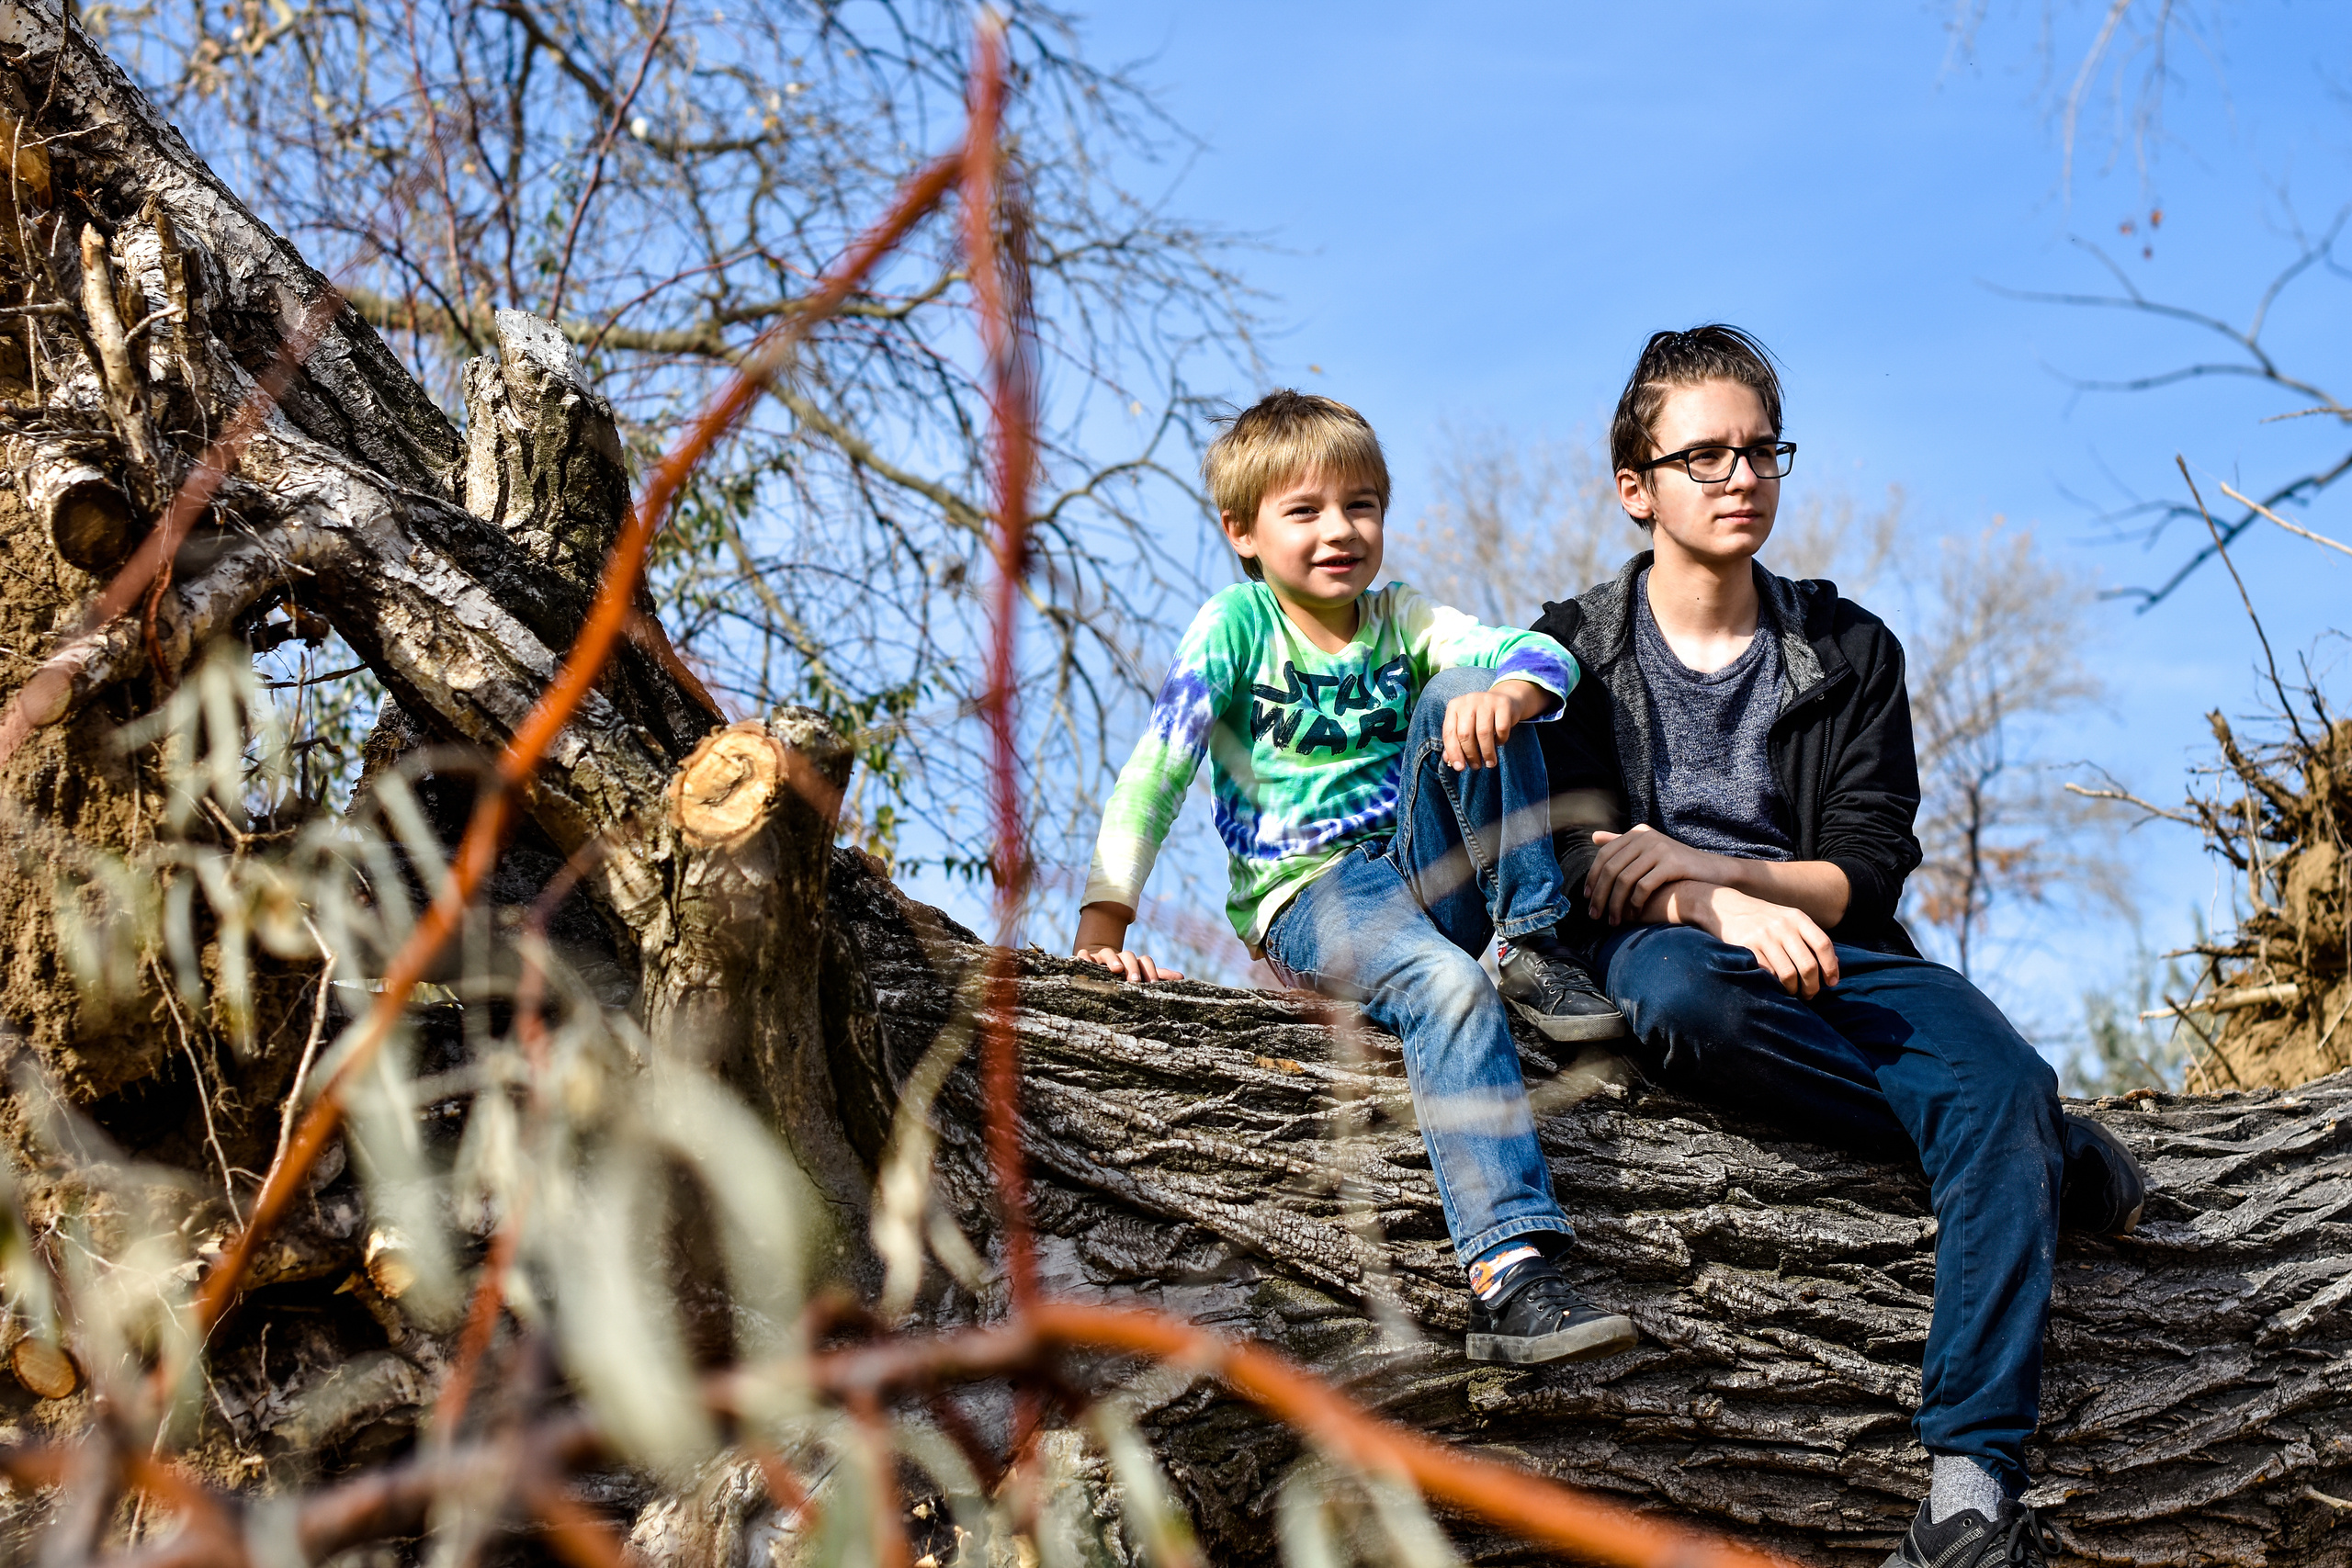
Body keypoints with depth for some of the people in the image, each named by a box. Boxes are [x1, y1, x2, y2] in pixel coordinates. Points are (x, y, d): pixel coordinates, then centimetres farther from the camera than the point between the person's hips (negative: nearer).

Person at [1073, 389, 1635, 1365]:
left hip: (1426, 878, 4)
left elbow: (1542, 655, -7)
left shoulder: (1399, 619, 10)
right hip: (1305, 898, -4)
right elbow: (1151, 778, -7)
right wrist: (1102, 926, -18)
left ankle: (1537, 955, -16)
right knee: (1448, 988, -36)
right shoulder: (1236, 626, 0)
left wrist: (1507, 694, -32)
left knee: (1462, 694, -19)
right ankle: (1511, 1280, -46)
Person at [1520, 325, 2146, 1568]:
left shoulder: (1850, 651, 16)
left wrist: (1702, 862, -13)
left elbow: (1867, 869, 5)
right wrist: (1717, 907, -23)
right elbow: (1576, 859, -3)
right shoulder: (1574, 650, 13)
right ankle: (2048, 1154, -24)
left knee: (2009, 1084, -31)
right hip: (1661, 945, -1)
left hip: (1835, 955, 2)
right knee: (1681, 994, -40)